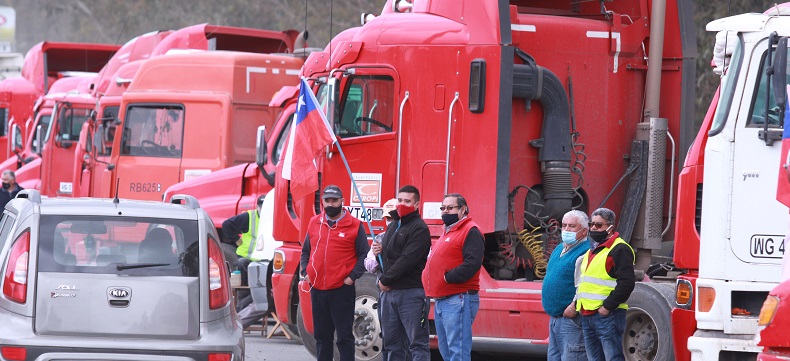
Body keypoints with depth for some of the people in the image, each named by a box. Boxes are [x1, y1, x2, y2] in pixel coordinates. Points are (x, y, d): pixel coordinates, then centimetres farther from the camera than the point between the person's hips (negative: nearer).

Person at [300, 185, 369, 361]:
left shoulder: (354, 226, -2)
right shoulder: (314, 224, 11)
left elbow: (364, 254, -1)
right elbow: (306, 251, 20)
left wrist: (353, 276, -11)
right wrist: (305, 273, 6)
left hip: (342, 290, -5)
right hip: (317, 290, 5)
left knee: (344, 336, -2)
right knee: (322, 336, 12)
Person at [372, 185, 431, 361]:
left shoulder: (419, 229, -7)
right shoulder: (393, 226, 20)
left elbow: (407, 259, -16)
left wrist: (386, 280, -11)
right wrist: (377, 252, 4)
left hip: (410, 292, -9)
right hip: (389, 293, 9)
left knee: (417, 343, -9)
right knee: (392, 344, 11)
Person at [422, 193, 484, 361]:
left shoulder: (470, 232, -9)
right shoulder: (447, 232, 23)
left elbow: (472, 263, -21)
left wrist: (448, 277, -19)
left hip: (458, 301, -11)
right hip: (441, 301, 11)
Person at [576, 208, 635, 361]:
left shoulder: (619, 249, -8)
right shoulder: (591, 251, 22)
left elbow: (626, 282, -18)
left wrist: (607, 307, -19)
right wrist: (578, 303, 17)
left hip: (607, 315, -10)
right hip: (587, 316, 10)